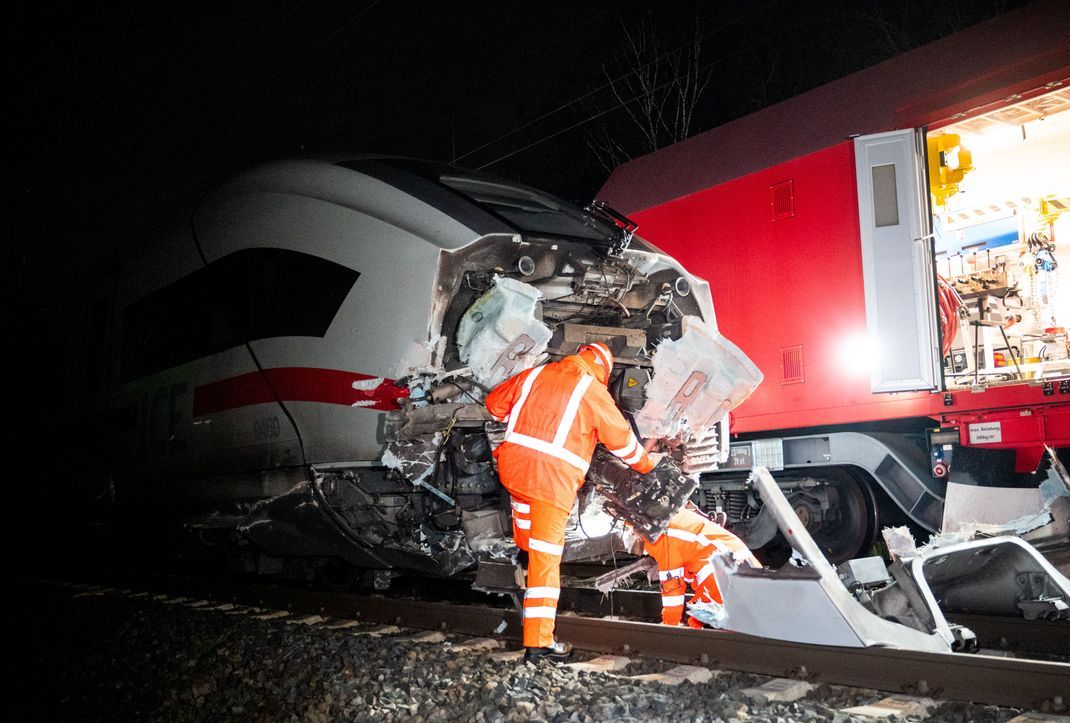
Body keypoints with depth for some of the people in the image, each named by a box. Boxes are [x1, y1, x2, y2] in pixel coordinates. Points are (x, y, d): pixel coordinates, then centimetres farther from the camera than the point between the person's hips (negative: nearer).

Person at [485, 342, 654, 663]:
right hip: (553, 480, -4)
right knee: (545, 559, -2)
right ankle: (538, 642, 0)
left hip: (513, 465, 5)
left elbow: (496, 403, 23)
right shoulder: (594, 392, 1)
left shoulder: (534, 374, 13)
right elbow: (622, 439, 9)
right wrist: (645, 464, 27)